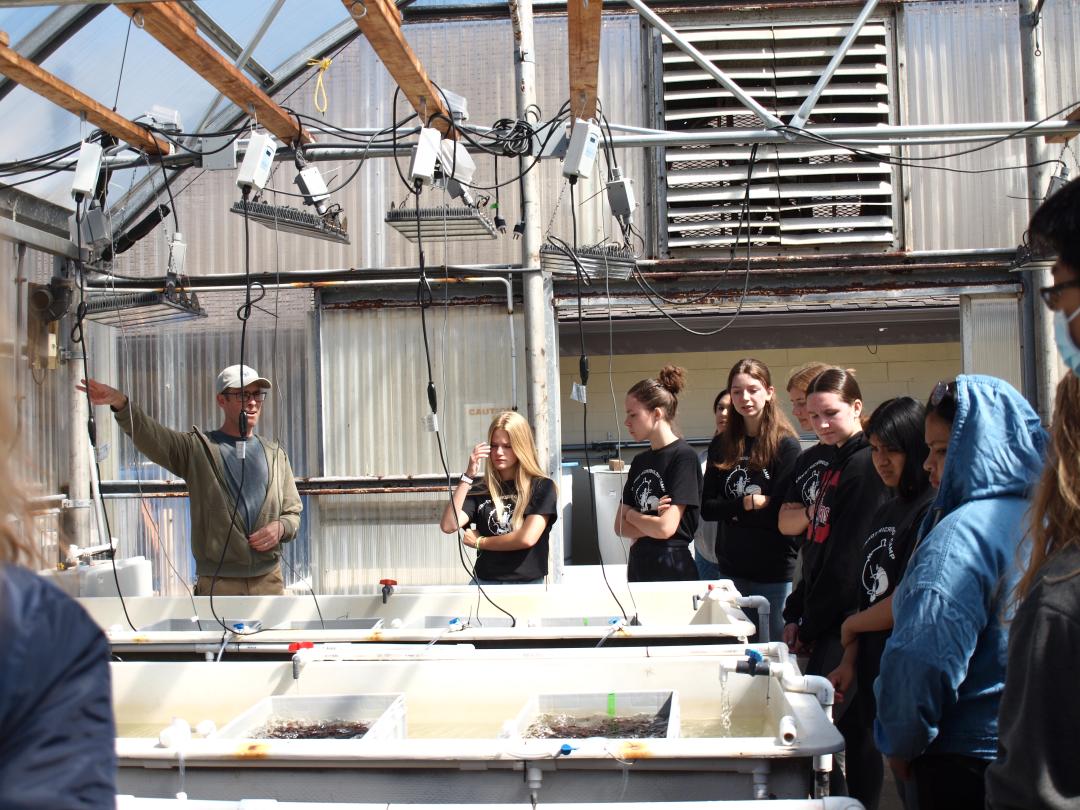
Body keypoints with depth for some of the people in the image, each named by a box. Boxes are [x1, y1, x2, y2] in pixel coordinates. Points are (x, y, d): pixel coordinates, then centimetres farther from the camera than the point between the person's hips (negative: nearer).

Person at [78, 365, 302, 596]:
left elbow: (293, 511, 17)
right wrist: (120, 403, -36)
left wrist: (281, 527, -7)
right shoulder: (197, 449, 0)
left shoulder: (275, 454, 11)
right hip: (217, 585, -3)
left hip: (269, 583, 3)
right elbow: (149, 435, -17)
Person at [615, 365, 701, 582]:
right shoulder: (640, 461, 10)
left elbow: (666, 527, -17)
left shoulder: (683, 456, -11)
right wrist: (650, 524, -10)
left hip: (672, 572, -6)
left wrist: (631, 515, 0)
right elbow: (620, 527, 9)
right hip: (638, 566, 6)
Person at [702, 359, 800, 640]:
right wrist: (746, 504, -12)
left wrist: (733, 512, -10)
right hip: (731, 568, 4)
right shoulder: (721, 446, 6)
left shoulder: (785, 445, -7)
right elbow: (706, 508, 1)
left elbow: (784, 512, -13)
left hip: (774, 573, -4)